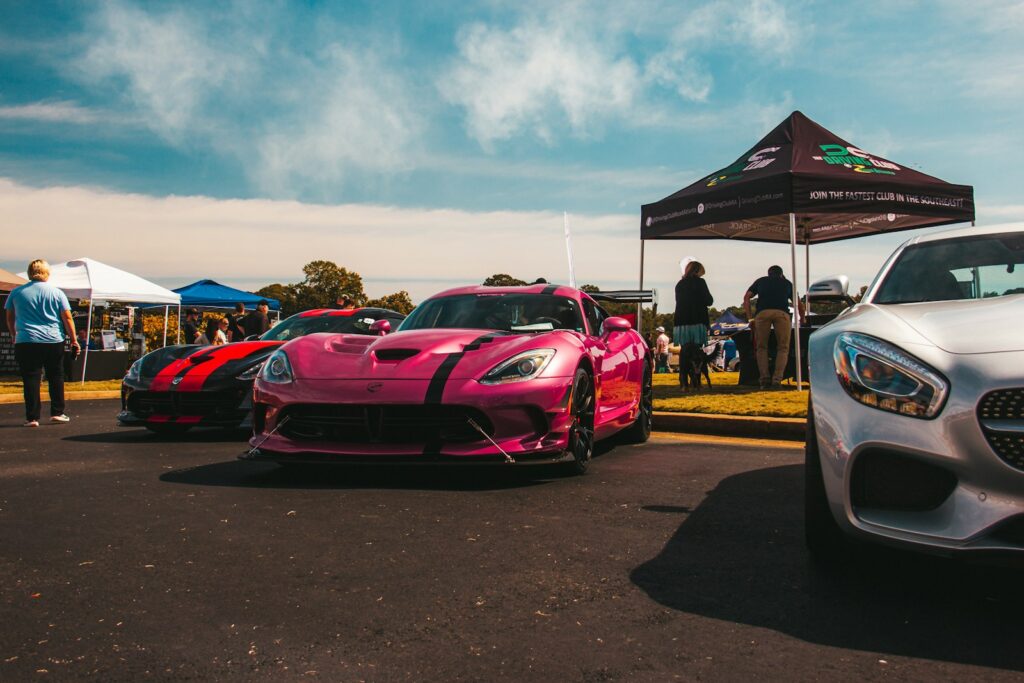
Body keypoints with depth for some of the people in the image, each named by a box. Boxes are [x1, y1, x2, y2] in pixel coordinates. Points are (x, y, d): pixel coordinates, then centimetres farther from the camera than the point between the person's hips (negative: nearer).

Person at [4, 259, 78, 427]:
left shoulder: (16, 293, 6)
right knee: (56, 377, 12)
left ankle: (32, 417, 0)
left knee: (31, 379, 2)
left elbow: (10, 318, 15)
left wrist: (16, 335, 29)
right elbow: (67, 318, -2)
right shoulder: (56, 293, 2)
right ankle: (57, 413, 14)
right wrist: (74, 340, 2)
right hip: (54, 341, 0)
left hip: (26, 342, 0)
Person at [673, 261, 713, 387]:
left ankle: (683, 382, 6)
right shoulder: (699, 282, -2)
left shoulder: (679, 284, 14)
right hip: (696, 322, -5)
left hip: (681, 323, 5)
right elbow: (708, 301, -2)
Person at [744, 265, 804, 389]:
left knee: (761, 347, 10)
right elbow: (798, 303, 36)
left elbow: (746, 297, 20)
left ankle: (764, 379, -1)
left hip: (762, 313, 0)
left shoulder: (761, 281, 31)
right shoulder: (787, 283, 32)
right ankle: (777, 378, -9)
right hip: (782, 313, 0)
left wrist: (749, 318, 21)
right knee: (783, 348, 6)